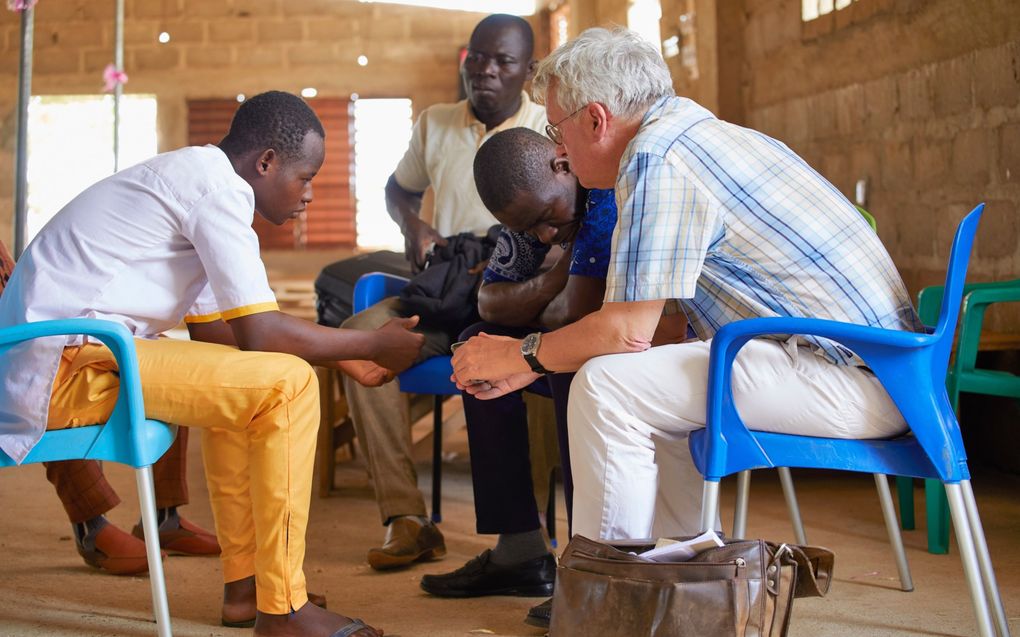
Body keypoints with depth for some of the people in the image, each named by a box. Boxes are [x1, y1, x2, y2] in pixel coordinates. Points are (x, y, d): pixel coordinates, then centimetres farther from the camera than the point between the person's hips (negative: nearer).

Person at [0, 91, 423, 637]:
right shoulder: (219, 186, -11)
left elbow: (212, 327, 22)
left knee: (243, 380, 27)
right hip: (70, 364, -11)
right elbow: (258, 332, -16)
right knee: (287, 384, -15)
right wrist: (373, 345, -3)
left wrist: (343, 356, 20)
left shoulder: (188, 175, 20)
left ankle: (244, 583, 23)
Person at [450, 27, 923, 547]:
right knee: (653, 393, 23)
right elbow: (647, 316, 20)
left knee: (607, 385, -16)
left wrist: (523, 355, 1)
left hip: (848, 380, -11)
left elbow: (629, 330, -15)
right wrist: (530, 363, 18)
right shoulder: (703, 134, 18)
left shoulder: (659, 158, -14)